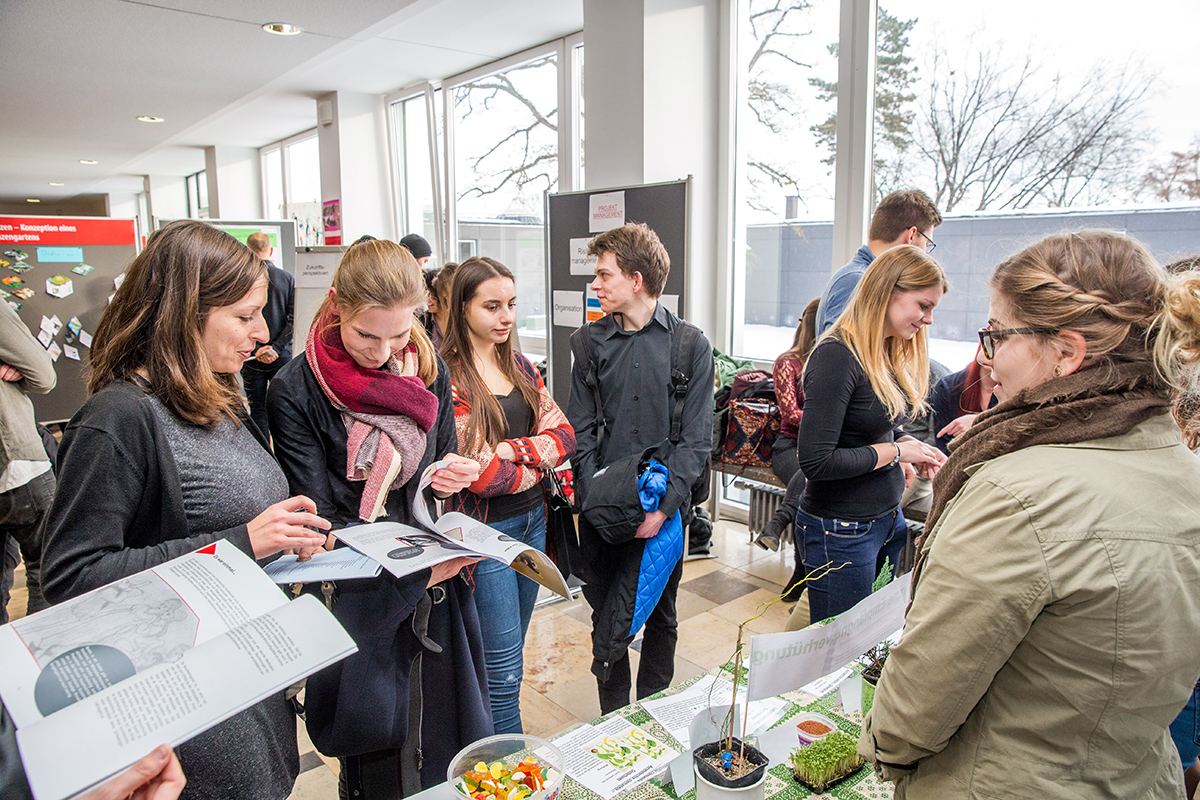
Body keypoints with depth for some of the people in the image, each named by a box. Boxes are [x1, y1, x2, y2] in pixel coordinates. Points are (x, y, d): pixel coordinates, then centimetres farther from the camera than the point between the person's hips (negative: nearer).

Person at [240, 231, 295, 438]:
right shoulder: (287, 279, -1)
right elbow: (293, 318, -5)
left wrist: (256, 350, -8)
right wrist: (276, 348, -7)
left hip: (252, 358, -1)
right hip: (282, 357, 2)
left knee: (257, 409, 8)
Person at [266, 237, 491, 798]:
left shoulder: (429, 369, 0)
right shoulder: (295, 393, -13)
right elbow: (319, 519, -13)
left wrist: (453, 474, -13)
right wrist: (415, 571, -22)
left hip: (432, 588, 4)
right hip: (358, 599, -4)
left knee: (445, 743, 16)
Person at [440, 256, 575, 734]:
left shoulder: (520, 366, 8)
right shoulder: (447, 377, -15)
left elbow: (564, 435, 1)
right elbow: (481, 474, -21)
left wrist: (510, 450, -16)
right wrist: (541, 460, -6)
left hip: (532, 520, 7)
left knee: (509, 655, 20)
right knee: (502, 669, 3)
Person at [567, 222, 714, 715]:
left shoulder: (690, 345, -3)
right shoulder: (591, 342, 5)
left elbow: (697, 439, -6)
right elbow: (581, 433, 1)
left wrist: (662, 507, -16)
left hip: (663, 507, -1)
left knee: (660, 616, 12)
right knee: (605, 614, 10)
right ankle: (612, 724, 28)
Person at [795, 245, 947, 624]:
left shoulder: (890, 353, 7)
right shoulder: (837, 355, -21)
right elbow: (816, 461, -26)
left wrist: (915, 449, -2)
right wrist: (896, 451, -16)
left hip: (888, 518, 9)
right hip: (841, 531, -9)